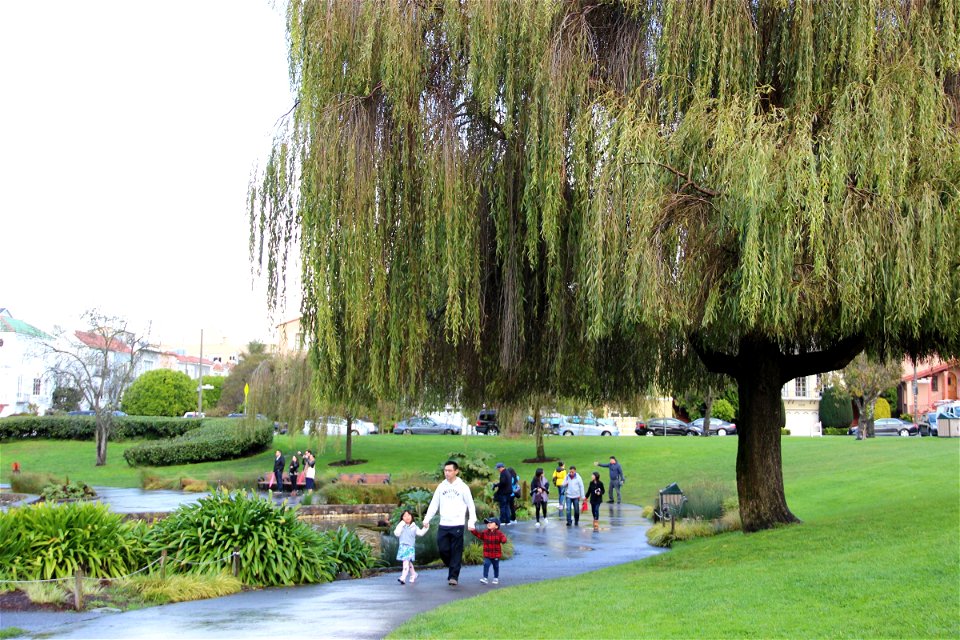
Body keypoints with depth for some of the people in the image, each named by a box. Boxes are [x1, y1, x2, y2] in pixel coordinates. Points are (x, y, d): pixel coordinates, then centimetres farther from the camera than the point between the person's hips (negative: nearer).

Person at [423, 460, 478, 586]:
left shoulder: (463, 487, -1)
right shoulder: (441, 486, 8)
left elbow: (471, 506, 1)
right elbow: (434, 504, 10)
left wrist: (471, 522, -8)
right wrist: (427, 519, 1)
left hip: (457, 525, -3)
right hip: (443, 525, 3)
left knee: (456, 552, -2)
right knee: (443, 550, 3)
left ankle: (453, 576, 2)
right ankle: (452, 567, 27)